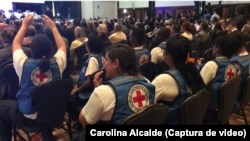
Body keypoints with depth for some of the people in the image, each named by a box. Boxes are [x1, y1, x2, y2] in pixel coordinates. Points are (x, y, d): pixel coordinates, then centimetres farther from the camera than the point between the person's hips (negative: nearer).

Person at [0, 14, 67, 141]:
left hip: (27, 116, -2)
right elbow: (62, 46, 6)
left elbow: (16, 44, 1)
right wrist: (53, 27, 9)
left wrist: (25, 25, 8)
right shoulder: (57, 63, -16)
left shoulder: (24, 64, -20)